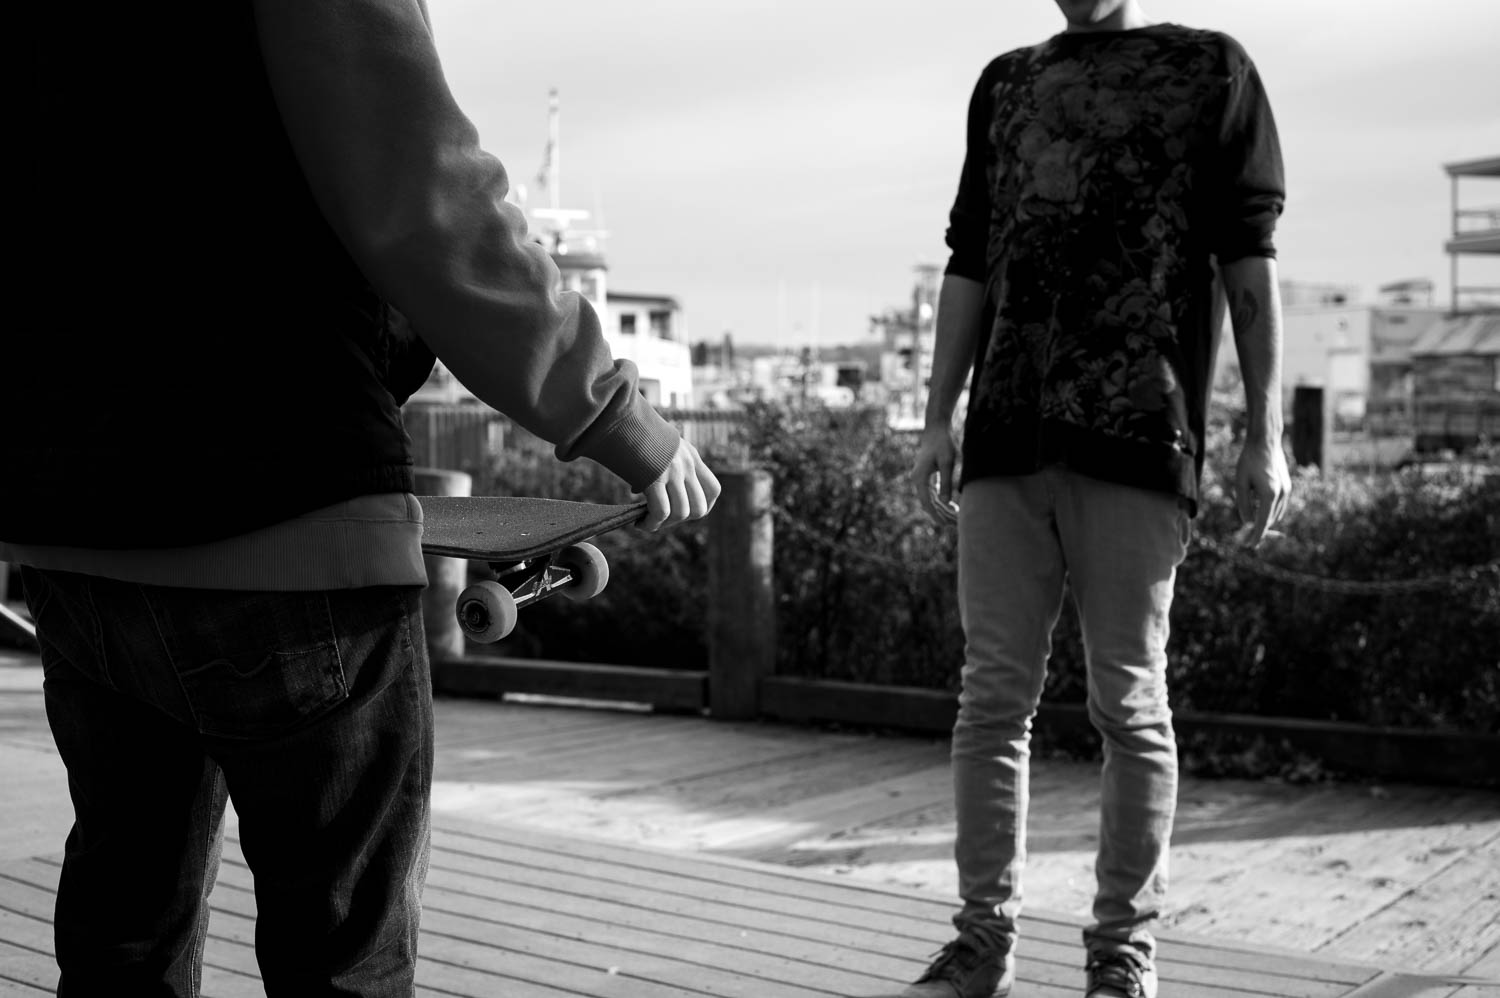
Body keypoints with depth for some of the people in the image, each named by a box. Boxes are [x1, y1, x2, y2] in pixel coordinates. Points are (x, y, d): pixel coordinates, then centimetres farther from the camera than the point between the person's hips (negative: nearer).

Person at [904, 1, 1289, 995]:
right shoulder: (1006, 84, 21)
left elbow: (1248, 260, 2)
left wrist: (1265, 434, -5)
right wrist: (939, 418, 12)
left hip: (1139, 436, -4)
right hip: (1007, 436, 4)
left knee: (1130, 703, 1)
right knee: (994, 695, 3)